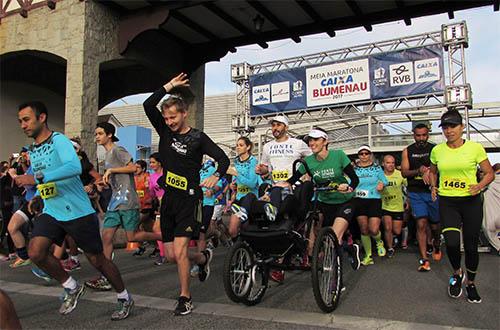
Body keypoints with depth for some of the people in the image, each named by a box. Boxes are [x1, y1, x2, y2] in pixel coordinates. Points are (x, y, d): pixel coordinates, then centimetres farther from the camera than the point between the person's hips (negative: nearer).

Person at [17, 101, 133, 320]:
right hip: (51, 212, 7)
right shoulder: (32, 150, 11)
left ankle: (125, 298, 25)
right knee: (35, 253, -13)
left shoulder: (58, 140, -15)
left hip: (78, 212, -7)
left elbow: (74, 167, -36)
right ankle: (72, 288, 12)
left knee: (97, 260, 3)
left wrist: (37, 178, -39)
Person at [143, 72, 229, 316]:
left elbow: (224, 158, -5)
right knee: (171, 255, 8)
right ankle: (203, 258, 37)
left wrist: (216, 175, -23)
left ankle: (185, 298, 6)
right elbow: (148, 105, -3)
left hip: (188, 198, -5)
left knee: (179, 250, -13)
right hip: (168, 198, 6)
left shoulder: (198, 137, -5)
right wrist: (169, 86, -2)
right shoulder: (165, 131, 7)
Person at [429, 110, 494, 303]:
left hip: (471, 202, -1)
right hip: (447, 202, 1)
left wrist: (479, 186, -15)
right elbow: (433, 172, 20)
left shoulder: (475, 147, -4)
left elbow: (489, 173, 3)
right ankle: (457, 273, 16)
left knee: (471, 246, 7)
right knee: (451, 242, -17)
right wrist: (433, 187, 3)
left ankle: (471, 283, 32)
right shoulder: (437, 150, 3)